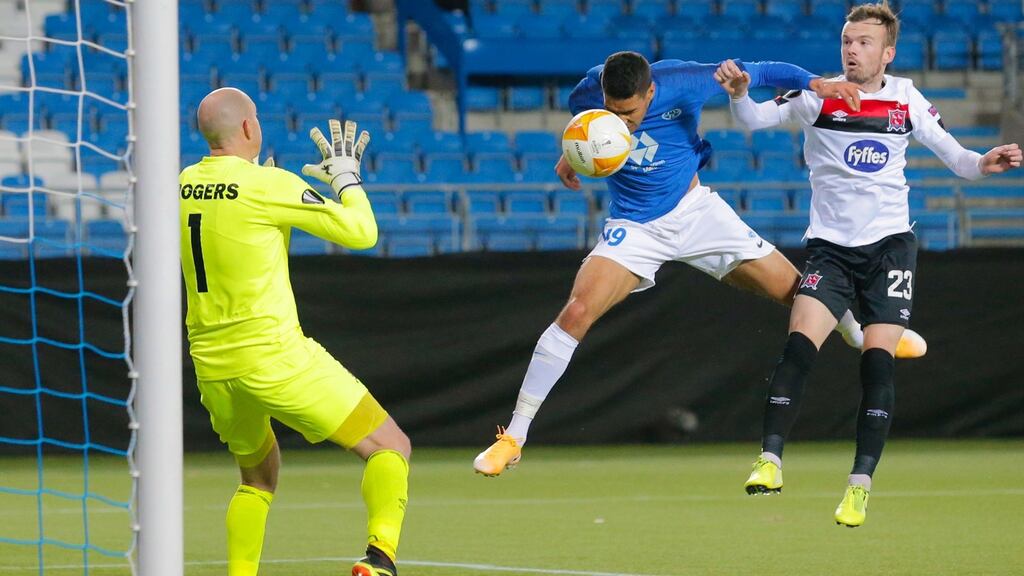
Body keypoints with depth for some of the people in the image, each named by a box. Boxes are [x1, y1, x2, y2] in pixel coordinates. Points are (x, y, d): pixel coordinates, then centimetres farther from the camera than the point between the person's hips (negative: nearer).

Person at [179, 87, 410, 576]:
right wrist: (347, 175, 8)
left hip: (211, 366, 6)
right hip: (274, 358, -6)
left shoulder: (184, 185, 5)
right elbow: (360, 232, -8)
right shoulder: (269, 185, -13)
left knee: (259, 475, 28)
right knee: (391, 447, 1)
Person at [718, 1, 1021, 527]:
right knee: (799, 345, -18)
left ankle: (859, 487, -5)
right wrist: (738, 93, -32)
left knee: (877, 361, -9)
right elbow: (755, 118, -11)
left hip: (890, 245, 1)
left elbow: (952, 154, 9)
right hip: (830, 247, -1)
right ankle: (769, 462, -15)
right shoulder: (817, 95, -3)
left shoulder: (906, 99, 3)